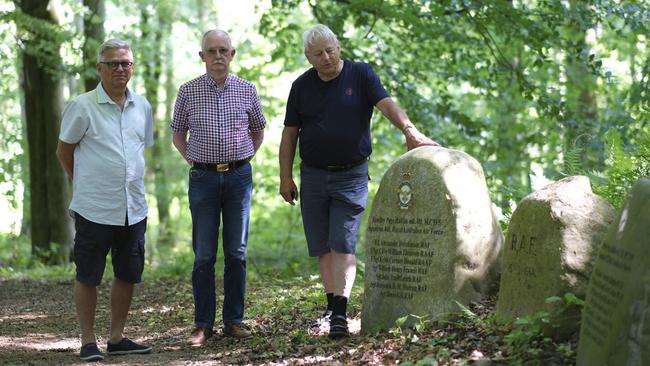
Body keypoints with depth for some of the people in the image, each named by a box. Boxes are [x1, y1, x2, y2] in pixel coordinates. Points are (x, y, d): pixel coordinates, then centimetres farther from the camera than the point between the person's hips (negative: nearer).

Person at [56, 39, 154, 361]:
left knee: (128, 275, 10)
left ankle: (117, 338, 22)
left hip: (133, 209, 5)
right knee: (88, 276, 1)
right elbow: (63, 151, 3)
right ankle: (88, 342, 10)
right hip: (94, 209, -5)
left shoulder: (142, 107, 9)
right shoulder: (82, 107, -7)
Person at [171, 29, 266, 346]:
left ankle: (234, 320, 12)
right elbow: (177, 133, 13)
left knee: (236, 252, 5)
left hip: (239, 175, 1)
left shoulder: (246, 90, 3)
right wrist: (193, 160, 3)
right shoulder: (188, 91, 0)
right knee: (204, 255, 1)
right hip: (203, 177, -1)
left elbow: (258, 129, 18)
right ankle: (203, 324, 6)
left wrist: (244, 159, 9)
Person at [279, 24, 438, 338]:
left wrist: (410, 130, -33)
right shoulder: (302, 86, 7)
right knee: (322, 247, 6)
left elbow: (386, 104, -16)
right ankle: (332, 306, 17)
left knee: (343, 244, -9)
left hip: (351, 174, -3)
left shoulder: (360, 75, -2)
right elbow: (289, 135, 9)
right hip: (313, 175, 3)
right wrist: (286, 177, 5)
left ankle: (340, 313, -11)